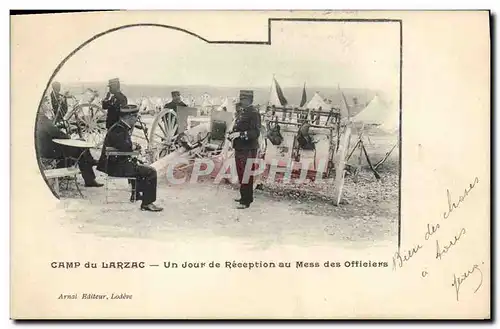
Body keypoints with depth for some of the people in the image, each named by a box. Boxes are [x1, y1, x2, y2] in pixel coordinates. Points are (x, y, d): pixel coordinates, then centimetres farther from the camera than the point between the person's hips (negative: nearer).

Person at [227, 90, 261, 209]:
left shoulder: (253, 113, -13)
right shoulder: (241, 112, 14)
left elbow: (255, 133, -21)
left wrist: (239, 134, -26)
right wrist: (232, 134, 7)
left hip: (248, 150, -9)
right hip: (239, 148, 9)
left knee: (246, 175, -5)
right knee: (241, 174, 17)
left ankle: (246, 201, -1)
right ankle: (245, 196, 29)